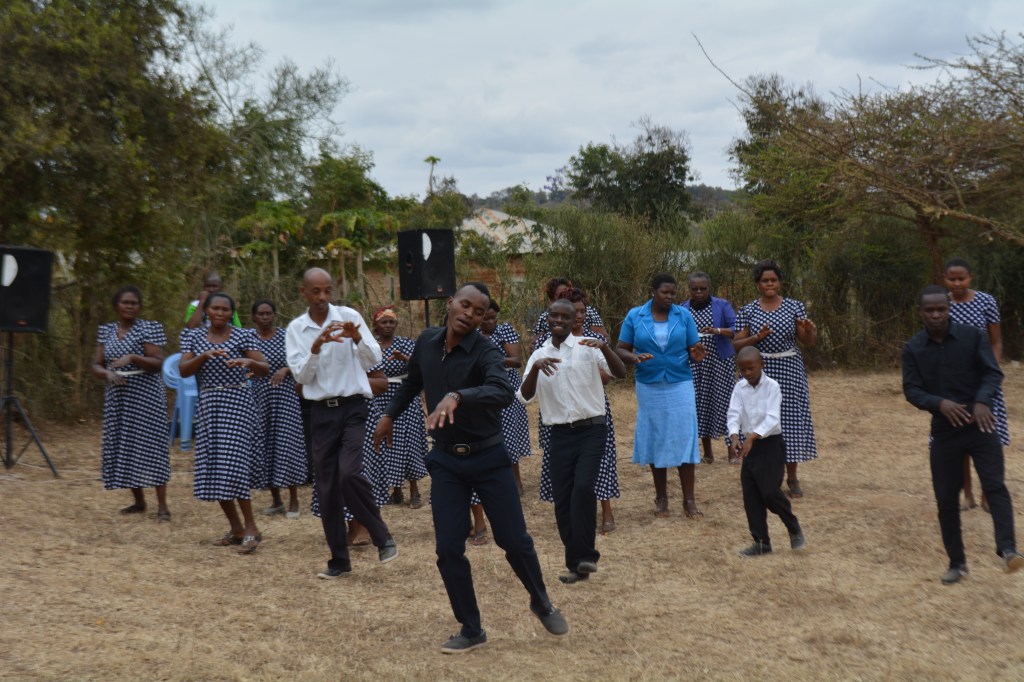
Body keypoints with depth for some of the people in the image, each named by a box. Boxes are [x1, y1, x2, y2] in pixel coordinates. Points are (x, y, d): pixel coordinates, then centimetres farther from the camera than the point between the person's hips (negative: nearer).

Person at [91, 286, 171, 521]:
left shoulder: (148, 329, -4)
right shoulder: (106, 331, 10)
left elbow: (158, 363, -10)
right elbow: (96, 365, 9)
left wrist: (133, 357, -24)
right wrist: (107, 373, -12)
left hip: (145, 396, -5)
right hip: (117, 397, 5)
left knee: (150, 446, -7)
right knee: (122, 447, 7)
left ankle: (162, 506, -3)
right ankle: (138, 502, 20)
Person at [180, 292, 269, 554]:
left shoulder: (243, 335, -1)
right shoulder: (195, 336, 9)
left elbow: (265, 369, -7)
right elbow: (183, 370, -1)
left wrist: (249, 361, -27)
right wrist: (205, 355, -17)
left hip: (237, 402, -4)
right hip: (208, 405, 5)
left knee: (233, 464, -13)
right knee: (212, 469, 5)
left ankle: (251, 528, -5)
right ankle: (236, 529, 16)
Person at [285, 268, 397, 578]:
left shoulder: (349, 316, -2)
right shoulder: (296, 328, 3)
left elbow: (374, 360, -6)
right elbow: (301, 376, -5)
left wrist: (357, 338, -25)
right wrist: (316, 347, -21)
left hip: (354, 406, -3)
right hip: (322, 412, 3)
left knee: (349, 473, -20)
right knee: (326, 487, 6)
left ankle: (382, 536, 2)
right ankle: (339, 559, 20)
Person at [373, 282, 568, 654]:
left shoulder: (485, 352, -18)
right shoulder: (427, 341, -2)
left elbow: (503, 393, -40)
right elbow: (413, 381, 20)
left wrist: (457, 396, -53)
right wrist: (390, 413, 24)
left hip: (489, 458, -3)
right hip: (445, 460, 4)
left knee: (514, 540, 3)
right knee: (449, 550, 0)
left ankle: (541, 602, 33)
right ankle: (471, 629, 18)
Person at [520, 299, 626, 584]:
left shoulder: (587, 347, -1)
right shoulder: (538, 355, 8)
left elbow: (620, 373, -11)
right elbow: (525, 396, -3)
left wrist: (604, 348, -28)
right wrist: (536, 368, -20)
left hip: (591, 430, -3)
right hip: (560, 434, 3)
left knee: (583, 487, -21)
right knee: (562, 500, 3)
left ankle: (585, 555, -4)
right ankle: (577, 564, 17)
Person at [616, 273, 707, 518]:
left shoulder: (684, 315, 0)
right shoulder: (634, 316, -1)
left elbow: (693, 349, 2)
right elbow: (621, 350, 0)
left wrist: (696, 356, -21)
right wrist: (635, 357, -21)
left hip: (680, 385, 0)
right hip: (649, 387, 0)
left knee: (684, 438, -2)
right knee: (655, 439, 8)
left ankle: (689, 499, 7)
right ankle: (661, 497, 22)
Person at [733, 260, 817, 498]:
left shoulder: (794, 307, 4)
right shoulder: (747, 311, 3)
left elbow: (809, 342, 4)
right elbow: (736, 344, 1)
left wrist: (809, 330, -18)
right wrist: (757, 338, -15)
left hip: (789, 371, 0)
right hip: (760, 372, 0)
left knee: (791, 420, 1)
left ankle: (792, 478, 14)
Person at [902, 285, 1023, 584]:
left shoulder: (972, 336, -3)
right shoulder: (913, 348, 1)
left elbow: (993, 372, -6)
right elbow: (911, 390, -4)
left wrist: (982, 401, -26)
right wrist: (940, 403, -23)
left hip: (979, 424, -1)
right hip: (944, 431, 2)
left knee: (994, 485, -18)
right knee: (946, 499, 5)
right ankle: (957, 562, 17)